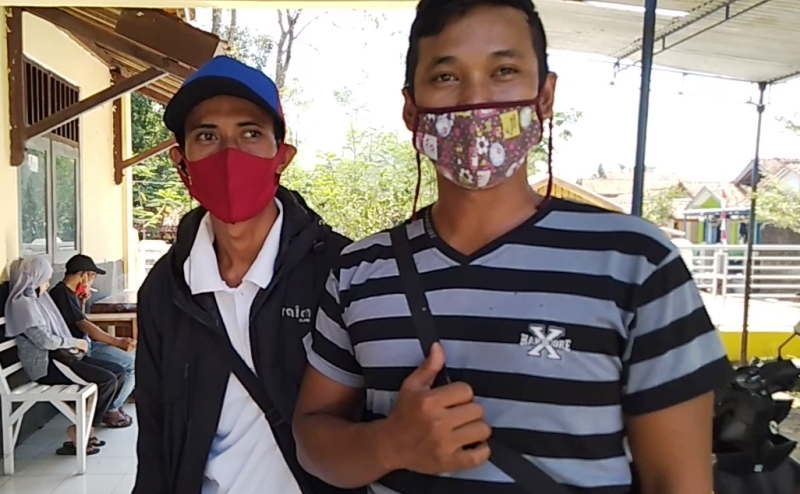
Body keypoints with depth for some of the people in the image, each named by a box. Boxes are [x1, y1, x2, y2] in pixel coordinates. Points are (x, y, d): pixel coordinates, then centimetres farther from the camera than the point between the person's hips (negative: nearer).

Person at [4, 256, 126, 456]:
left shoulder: (38, 298, 18)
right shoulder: (22, 303, -12)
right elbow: (44, 340, -19)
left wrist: (74, 344, 1)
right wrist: (75, 342, -6)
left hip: (59, 355, 9)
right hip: (44, 363, -9)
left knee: (118, 372, -3)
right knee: (107, 380, -22)